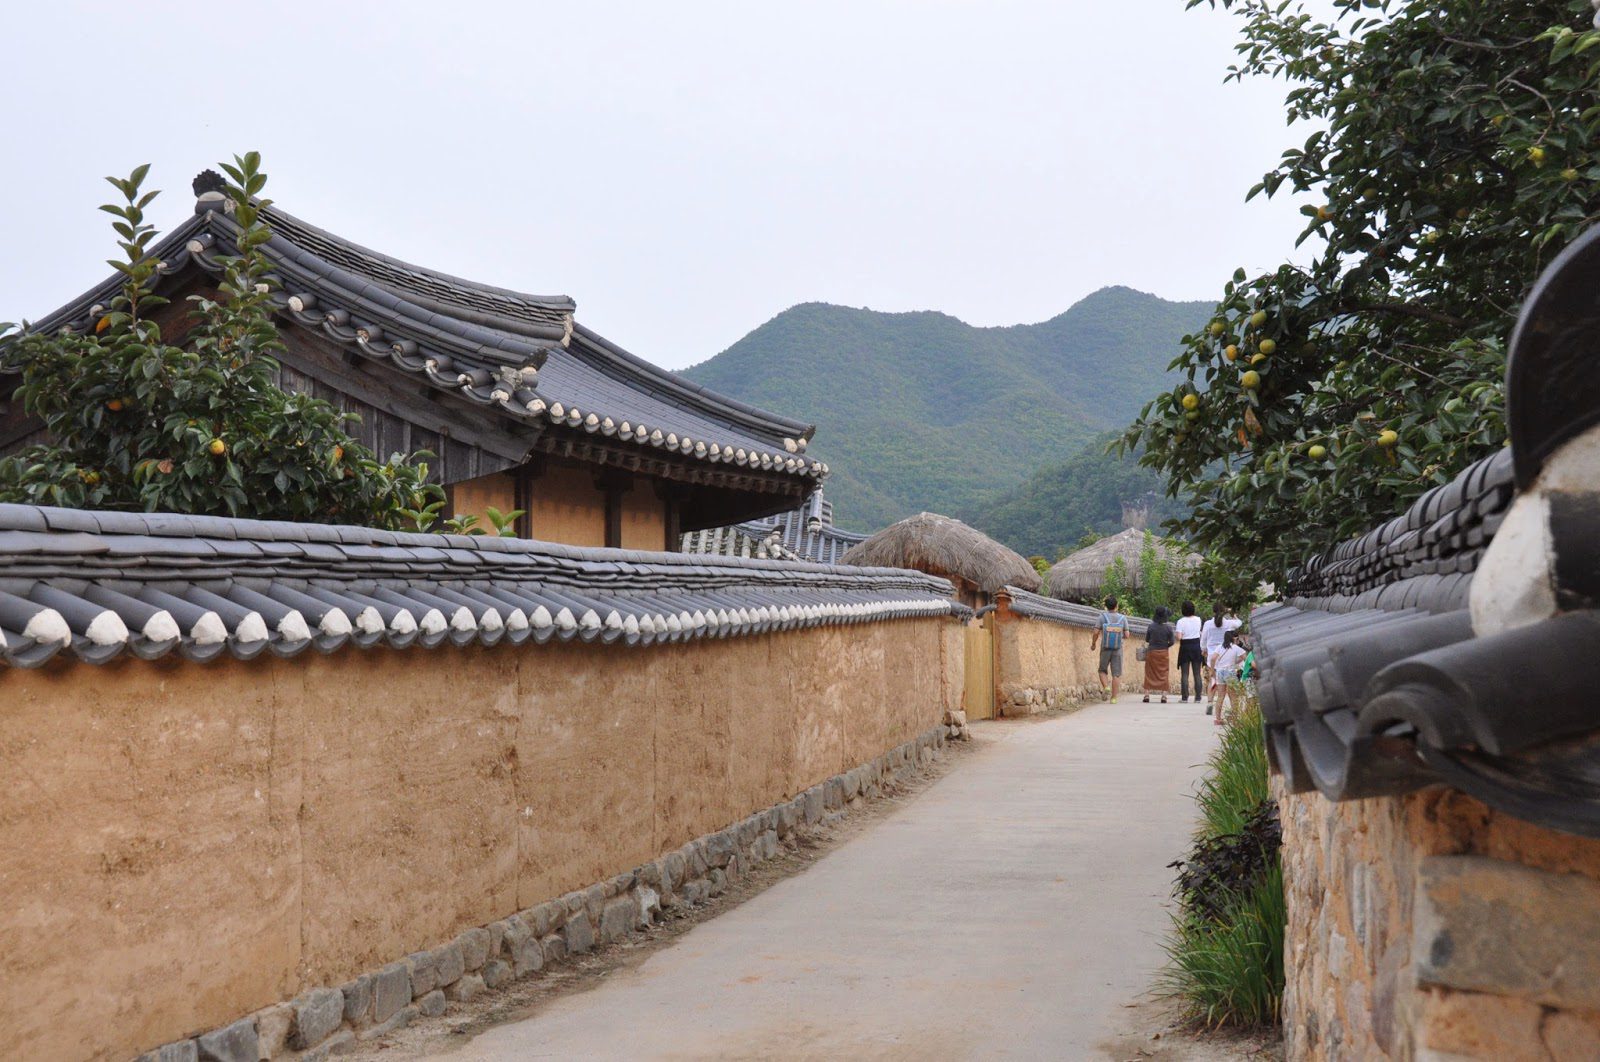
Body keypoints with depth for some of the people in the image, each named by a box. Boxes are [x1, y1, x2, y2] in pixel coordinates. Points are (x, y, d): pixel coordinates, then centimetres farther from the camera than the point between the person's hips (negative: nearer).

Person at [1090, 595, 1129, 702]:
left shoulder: (1102, 616, -6)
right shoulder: (1123, 618, -2)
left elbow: (1096, 632, -8)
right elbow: (1127, 634, -1)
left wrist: (1093, 644, 7)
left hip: (1105, 649, 0)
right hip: (1118, 649, 1)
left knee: (1102, 670, 17)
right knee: (1116, 673, 4)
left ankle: (1104, 687, -8)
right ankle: (1113, 697, 1)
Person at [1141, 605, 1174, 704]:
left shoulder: (1151, 626, -7)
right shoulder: (1168, 628, -9)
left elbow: (1146, 640, 1)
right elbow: (1171, 643, -4)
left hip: (1151, 652, 1)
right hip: (1164, 652, -1)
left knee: (1149, 673, 8)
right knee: (1164, 674, 7)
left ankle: (1147, 695, 6)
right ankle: (1163, 696, 3)